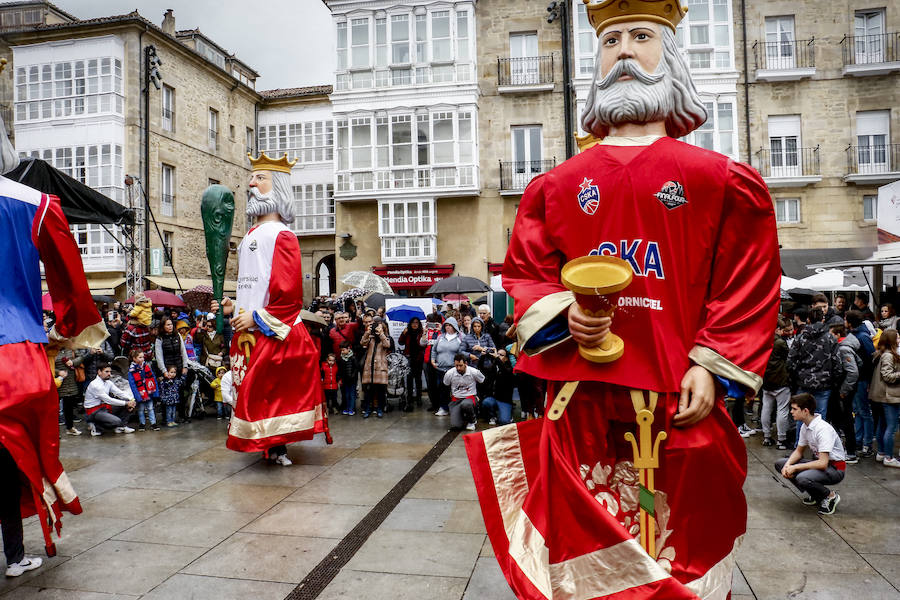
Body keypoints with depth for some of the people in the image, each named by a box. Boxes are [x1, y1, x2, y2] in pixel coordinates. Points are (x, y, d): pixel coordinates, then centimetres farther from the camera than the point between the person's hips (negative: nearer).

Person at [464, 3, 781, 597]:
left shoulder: (720, 180, 4)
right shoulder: (559, 184, 9)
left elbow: (749, 286, 2)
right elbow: (524, 274, 10)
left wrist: (712, 367, -7)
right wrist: (564, 312, -9)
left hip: (679, 400, -1)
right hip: (580, 396, 1)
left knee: (683, 544, 11)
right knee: (582, 541, 10)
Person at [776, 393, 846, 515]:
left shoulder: (823, 429, -27)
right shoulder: (805, 426, 0)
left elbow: (823, 463, -30)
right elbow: (799, 451, 11)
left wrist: (795, 467, -24)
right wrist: (788, 465, -9)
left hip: (835, 469, -8)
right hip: (819, 462, 8)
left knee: (802, 478, -35)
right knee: (780, 464, -3)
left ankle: (830, 496, -4)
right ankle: (813, 495, 6)